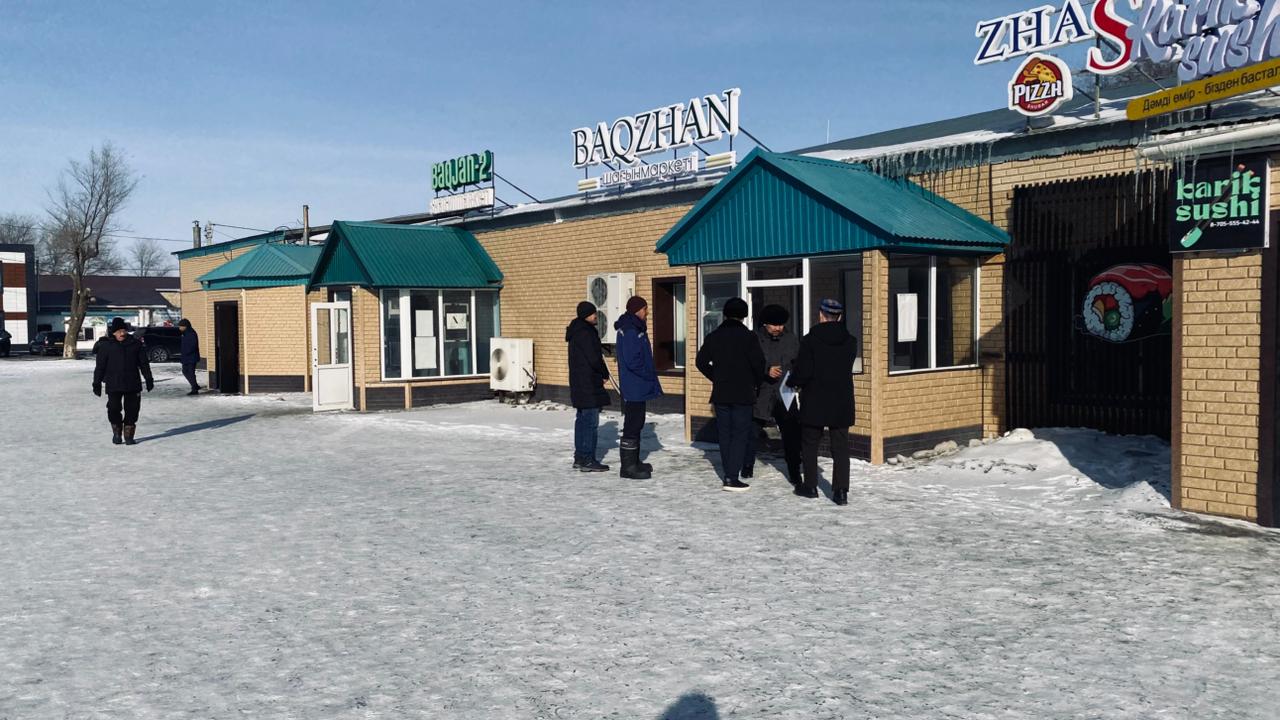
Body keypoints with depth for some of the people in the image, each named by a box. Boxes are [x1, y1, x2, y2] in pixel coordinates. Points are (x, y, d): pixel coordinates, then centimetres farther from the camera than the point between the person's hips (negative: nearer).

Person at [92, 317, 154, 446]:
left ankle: (128, 436, 12)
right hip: (113, 385, -1)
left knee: (132, 410, 2)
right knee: (114, 409, -8)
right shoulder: (106, 347, 2)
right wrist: (97, 383, 2)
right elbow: (100, 367, 4)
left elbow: (144, 363, 11)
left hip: (133, 384, 2)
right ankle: (117, 432, 16)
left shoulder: (136, 344, 6)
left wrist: (149, 379, 9)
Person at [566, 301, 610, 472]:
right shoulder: (585, 333, -17)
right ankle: (588, 460, -4)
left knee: (582, 419, 14)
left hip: (579, 385, 10)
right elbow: (594, 358, -19)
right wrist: (605, 374, -3)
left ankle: (579, 457, 20)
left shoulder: (576, 332, 15)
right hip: (589, 385, -10)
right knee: (591, 421, -7)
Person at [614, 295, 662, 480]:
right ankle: (628, 466, -2)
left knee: (636, 423, 17)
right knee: (632, 425, -6)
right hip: (634, 387, -11)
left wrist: (650, 375, 13)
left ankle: (634, 461, 26)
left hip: (638, 386, 11)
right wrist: (650, 375, -14)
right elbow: (632, 360, -24)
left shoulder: (635, 328, 16)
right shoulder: (630, 331, -18)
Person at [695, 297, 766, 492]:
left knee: (725, 434, 12)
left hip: (720, 394, 4)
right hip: (743, 394, -4)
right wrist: (757, 383, 5)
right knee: (740, 434, -1)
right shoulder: (748, 337, -9)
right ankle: (732, 477, -7)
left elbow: (702, 362, 4)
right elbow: (759, 363, -13)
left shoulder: (713, 336, 3)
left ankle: (728, 474, 16)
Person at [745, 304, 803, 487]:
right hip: (760, 394, -1)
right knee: (753, 431, 8)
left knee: (791, 434, -1)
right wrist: (766, 371, -21)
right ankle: (747, 467, 27)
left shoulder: (791, 339, 4)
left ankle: (794, 472, 9)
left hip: (784, 395, 2)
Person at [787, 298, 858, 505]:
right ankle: (841, 491, 0)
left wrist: (792, 382, 6)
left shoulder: (810, 340, -11)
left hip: (814, 402, -2)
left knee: (809, 444, 13)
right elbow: (846, 369, 10)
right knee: (841, 447, 5)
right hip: (842, 403, 3)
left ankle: (810, 486, 18)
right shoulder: (850, 342, 1)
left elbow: (803, 371, -13)